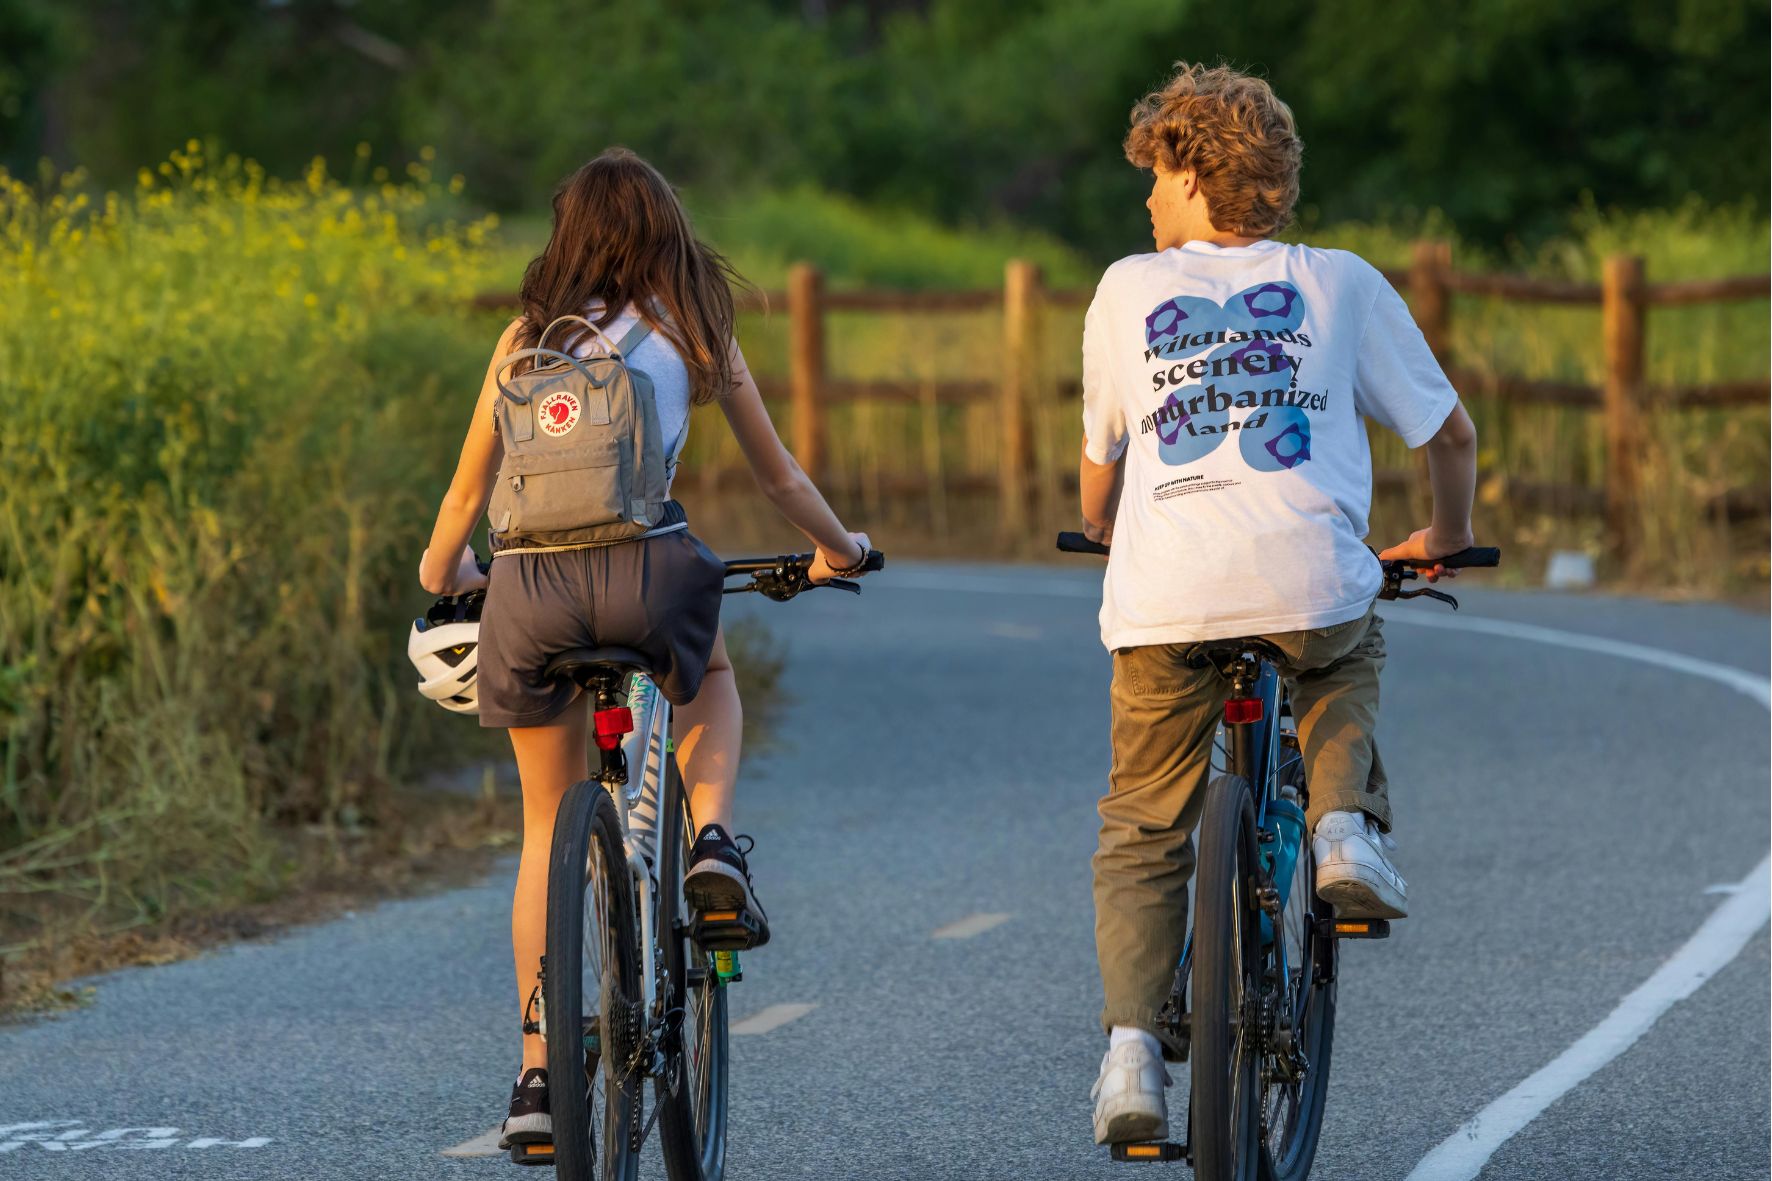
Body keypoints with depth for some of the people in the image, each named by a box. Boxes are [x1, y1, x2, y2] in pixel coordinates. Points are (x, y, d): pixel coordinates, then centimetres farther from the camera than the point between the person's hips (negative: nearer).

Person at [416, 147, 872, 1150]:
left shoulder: (528, 338, 17)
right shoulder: (696, 331, 15)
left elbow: (470, 490, 20)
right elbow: (778, 473, 24)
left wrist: (441, 572, 40)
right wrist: (838, 547, 43)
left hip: (528, 582, 1)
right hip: (645, 566, -1)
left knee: (548, 823, 18)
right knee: (710, 679, 36)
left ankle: (537, 1070, 10)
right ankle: (714, 840, 7)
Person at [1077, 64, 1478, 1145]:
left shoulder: (1129, 289, 16)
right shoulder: (1342, 284, 16)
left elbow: (1100, 464, 26)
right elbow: (1451, 433, 22)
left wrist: (1103, 533, 49)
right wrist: (1446, 541, 41)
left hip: (1163, 600, 0)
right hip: (1311, 583, 0)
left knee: (1143, 834, 16)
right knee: (1349, 653, 36)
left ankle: (1132, 1043, -4)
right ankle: (1346, 826, 9)